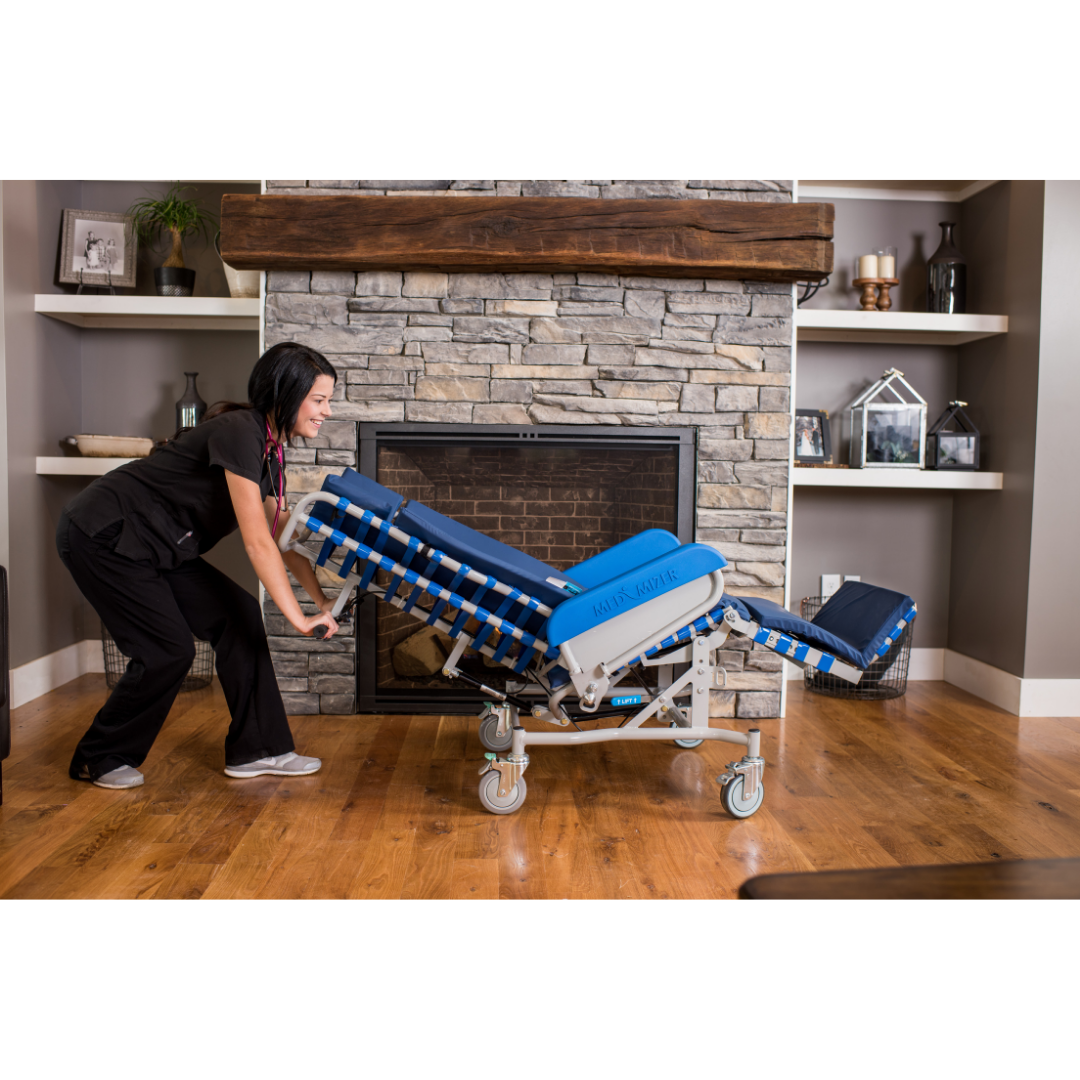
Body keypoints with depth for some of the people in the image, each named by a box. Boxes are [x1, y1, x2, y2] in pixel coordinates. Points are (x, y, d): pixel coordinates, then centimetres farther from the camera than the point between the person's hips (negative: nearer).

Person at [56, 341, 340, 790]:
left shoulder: (270, 449, 4)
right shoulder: (239, 432, -25)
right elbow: (257, 543, -28)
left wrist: (324, 602, 0)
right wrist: (299, 618, -23)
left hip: (153, 546, 9)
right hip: (101, 535, -9)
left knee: (236, 614, 0)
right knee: (169, 649, -9)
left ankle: (255, 750, 7)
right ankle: (99, 759, 15)